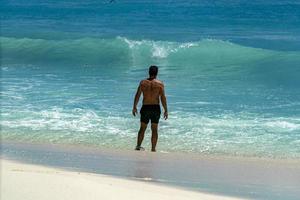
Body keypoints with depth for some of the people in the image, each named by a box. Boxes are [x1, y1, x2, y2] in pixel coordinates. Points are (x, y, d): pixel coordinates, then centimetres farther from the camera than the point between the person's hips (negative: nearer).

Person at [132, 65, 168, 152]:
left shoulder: (143, 82, -1)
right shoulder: (160, 83, -5)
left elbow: (137, 95, -1)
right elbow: (163, 98, -8)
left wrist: (134, 107, 9)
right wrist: (166, 110, -2)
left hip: (145, 108, 1)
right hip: (156, 108, -1)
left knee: (142, 128, 16)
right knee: (154, 130, 7)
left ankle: (138, 146, 13)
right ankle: (153, 148, 6)